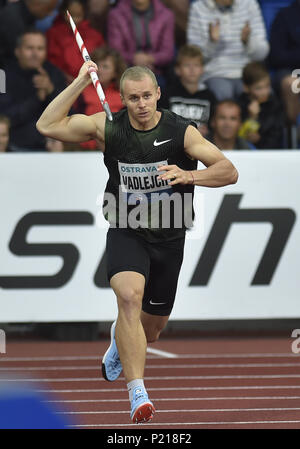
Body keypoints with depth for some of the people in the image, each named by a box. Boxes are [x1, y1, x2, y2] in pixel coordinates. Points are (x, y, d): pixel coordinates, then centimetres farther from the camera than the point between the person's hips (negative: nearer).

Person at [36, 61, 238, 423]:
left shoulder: (180, 132, -11)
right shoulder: (108, 127, -7)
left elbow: (229, 172, -14)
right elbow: (47, 125, -6)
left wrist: (189, 176, -32)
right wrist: (80, 83, -12)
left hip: (168, 239, 2)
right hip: (126, 233, -2)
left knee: (151, 328, 15)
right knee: (130, 295, -32)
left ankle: (119, 339, 55)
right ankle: (138, 394, -35)